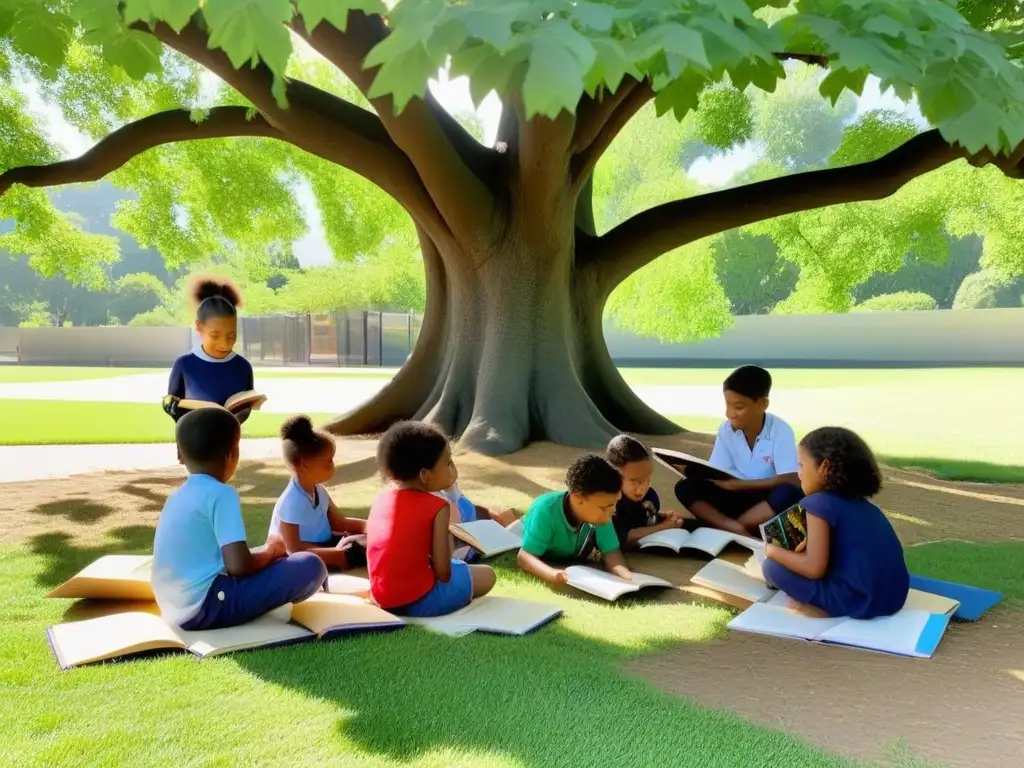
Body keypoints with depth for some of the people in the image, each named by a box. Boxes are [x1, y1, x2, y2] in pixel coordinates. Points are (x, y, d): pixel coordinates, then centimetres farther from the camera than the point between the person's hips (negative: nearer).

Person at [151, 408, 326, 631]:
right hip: (206, 605, -9)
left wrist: (267, 553, 20)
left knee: (270, 559, 28)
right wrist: (270, 551, 0)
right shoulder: (222, 494, -13)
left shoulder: (177, 496, 12)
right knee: (311, 566, -11)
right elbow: (238, 565, -21)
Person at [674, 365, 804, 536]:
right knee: (685, 487, -19)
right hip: (736, 497, 4)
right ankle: (738, 530, -36)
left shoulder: (781, 431, -15)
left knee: (790, 494, -36)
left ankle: (723, 526, -27)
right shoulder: (726, 429, -5)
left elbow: (791, 481, -24)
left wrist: (739, 484, -28)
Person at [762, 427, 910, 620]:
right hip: (894, 598, 8)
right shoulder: (862, 504, 16)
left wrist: (774, 551, -1)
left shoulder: (819, 503, -10)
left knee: (772, 566, -3)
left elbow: (814, 568, -16)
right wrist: (812, 544, 18)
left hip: (857, 600, -8)